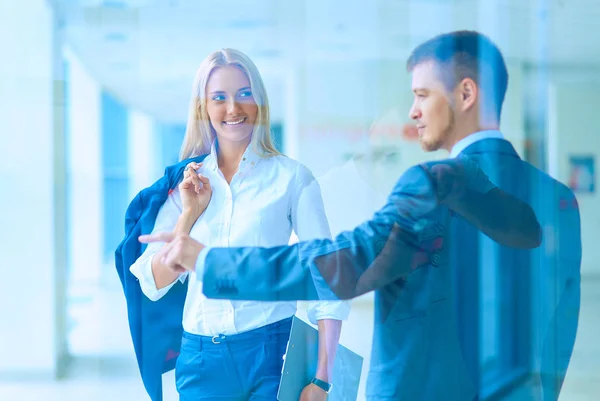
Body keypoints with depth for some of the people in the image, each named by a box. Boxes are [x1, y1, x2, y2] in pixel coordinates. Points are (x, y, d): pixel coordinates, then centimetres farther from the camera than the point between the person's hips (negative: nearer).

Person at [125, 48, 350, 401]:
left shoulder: (292, 177, -3)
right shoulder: (186, 183, 7)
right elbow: (154, 285, 4)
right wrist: (189, 215, -8)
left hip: (273, 352, -3)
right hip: (202, 357, 3)